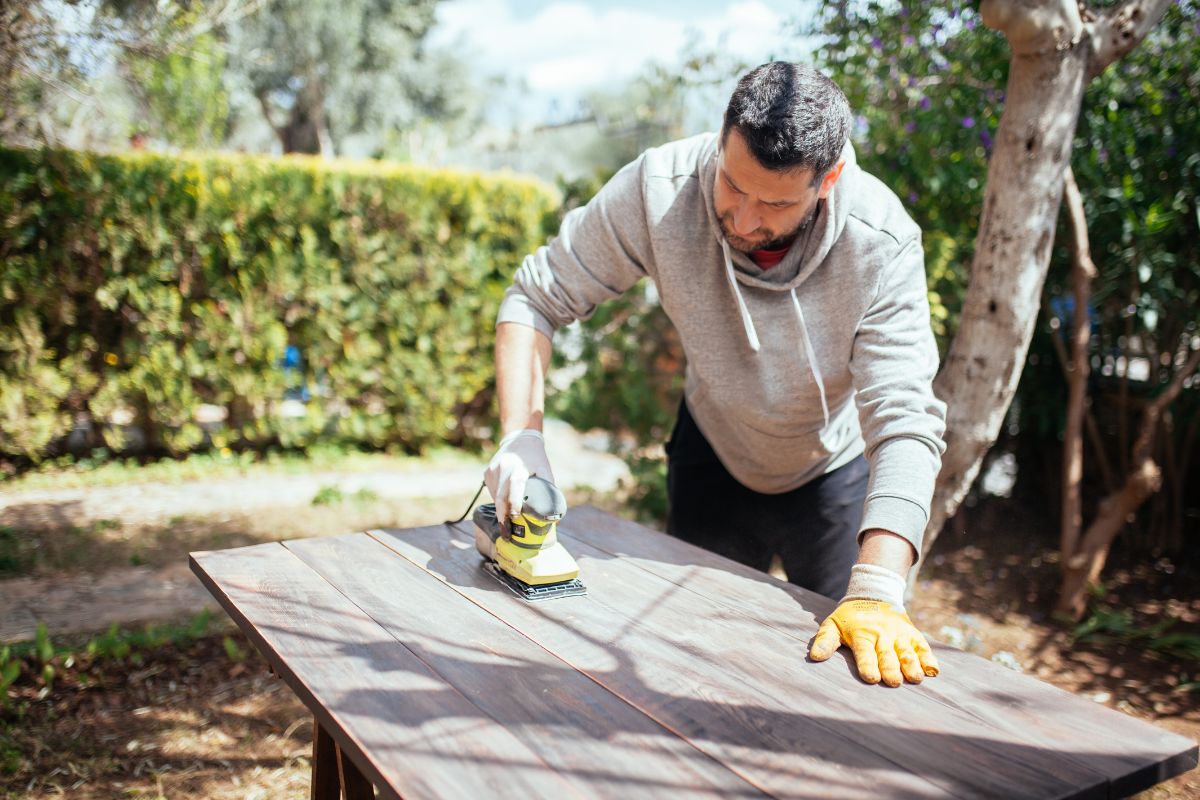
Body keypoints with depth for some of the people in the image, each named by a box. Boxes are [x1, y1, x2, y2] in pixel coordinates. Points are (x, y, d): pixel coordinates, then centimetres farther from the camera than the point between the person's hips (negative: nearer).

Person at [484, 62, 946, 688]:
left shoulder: (882, 243, -32)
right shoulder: (658, 190, -29)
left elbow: (905, 424, -37)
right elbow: (536, 298, -20)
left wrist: (877, 593, -50)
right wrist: (520, 435, -35)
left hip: (835, 471, -1)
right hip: (713, 455, 2)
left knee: (848, 667, 7)